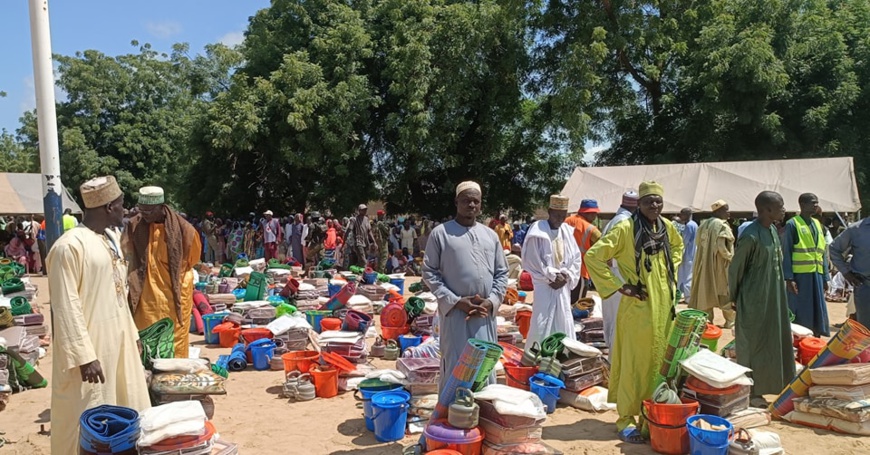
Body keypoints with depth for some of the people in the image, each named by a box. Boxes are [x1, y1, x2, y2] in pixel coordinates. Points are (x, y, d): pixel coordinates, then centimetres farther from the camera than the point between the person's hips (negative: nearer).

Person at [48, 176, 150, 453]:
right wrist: (84, 356, -21)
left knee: (127, 415, 17)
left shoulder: (111, 238, 8)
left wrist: (131, 334, 16)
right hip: (93, 345, -8)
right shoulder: (70, 246, -18)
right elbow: (66, 308, -19)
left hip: (119, 340, 8)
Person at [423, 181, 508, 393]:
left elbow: (502, 273, 12)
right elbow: (429, 273, -3)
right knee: (455, 369, 1)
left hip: (485, 314, 4)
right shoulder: (441, 233, -2)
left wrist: (491, 301, -5)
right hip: (454, 312, -4)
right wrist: (455, 301, -12)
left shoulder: (490, 235, 11)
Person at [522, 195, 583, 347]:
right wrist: (553, 276, -10)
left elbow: (576, 258, 9)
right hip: (545, 286, -5)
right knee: (542, 325, -5)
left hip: (563, 287, 5)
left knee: (564, 324, 9)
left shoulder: (568, 231, 6)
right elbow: (532, 262, -10)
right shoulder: (538, 232, -10)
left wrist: (566, 277, -5)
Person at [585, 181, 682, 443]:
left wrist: (670, 271, 12)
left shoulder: (667, 227, 4)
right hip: (638, 306, -6)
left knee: (659, 359, 14)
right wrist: (618, 286, -16)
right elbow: (593, 256, -18)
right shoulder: (626, 229, -16)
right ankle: (626, 418, 13)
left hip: (663, 303, 6)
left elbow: (678, 247, 27)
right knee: (635, 362, 0)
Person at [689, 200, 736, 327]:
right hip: (720, 265, -7)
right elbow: (722, 247, -23)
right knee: (726, 291, 7)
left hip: (704, 263, 7)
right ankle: (730, 320, 16)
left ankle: (706, 319, 13)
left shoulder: (704, 224, 6)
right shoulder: (722, 226, -17)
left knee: (706, 290, 10)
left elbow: (699, 243, 11)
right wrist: (730, 257, -9)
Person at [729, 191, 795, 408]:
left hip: (774, 300, 9)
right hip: (754, 302, -9)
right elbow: (735, 268, -14)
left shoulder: (773, 231, 6)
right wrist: (734, 298, -5)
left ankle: (767, 386, 29)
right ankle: (751, 393, 14)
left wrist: (780, 289, 14)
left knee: (775, 342, 15)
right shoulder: (750, 236, -21)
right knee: (753, 346, 2)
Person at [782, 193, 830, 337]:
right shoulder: (792, 224, -6)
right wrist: (788, 278, -14)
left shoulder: (817, 224, 14)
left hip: (817, 275, 6)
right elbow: (786, 253, -8)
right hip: (800, 275, -6)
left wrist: (825, 277, 13)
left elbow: (822, 252, 16)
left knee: (818, 312, 10)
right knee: (800, 314, 0)